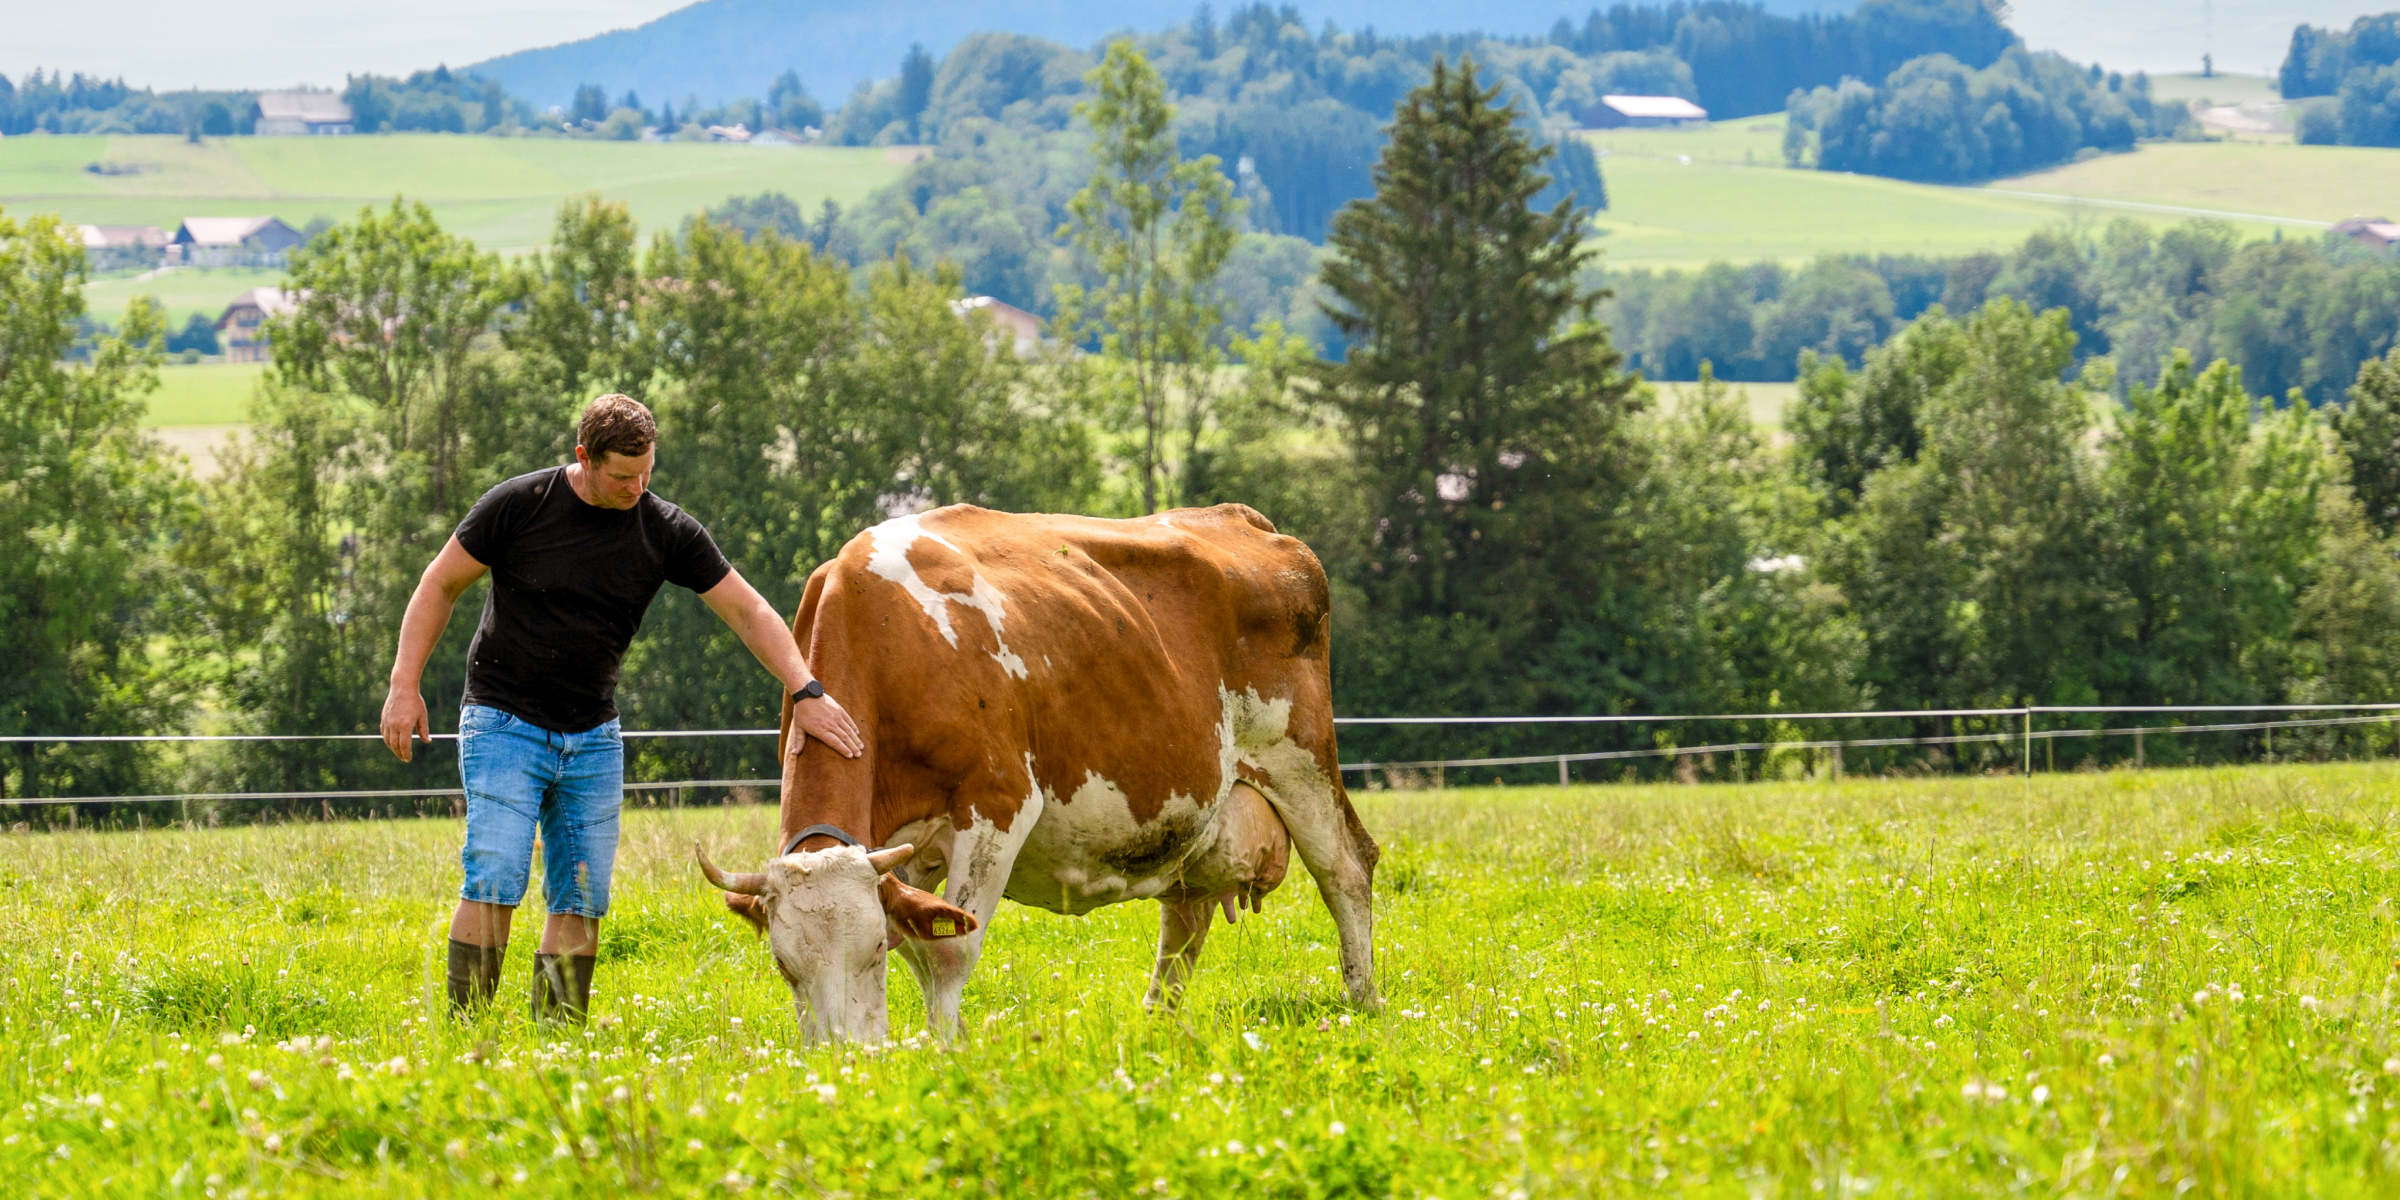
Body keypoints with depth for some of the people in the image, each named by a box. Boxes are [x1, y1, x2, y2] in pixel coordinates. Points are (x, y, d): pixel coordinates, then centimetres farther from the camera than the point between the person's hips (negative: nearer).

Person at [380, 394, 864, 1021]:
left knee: (582, 896, 1)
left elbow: (747, 610, 0)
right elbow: (439, 586, -2)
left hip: (593, 737, 4)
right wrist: (404, 686, -7)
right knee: (495, 881, -15)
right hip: (503, 724, -4)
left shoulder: (667, 532, -3)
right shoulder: (518, 506, -11)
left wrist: (806, 691, -11)